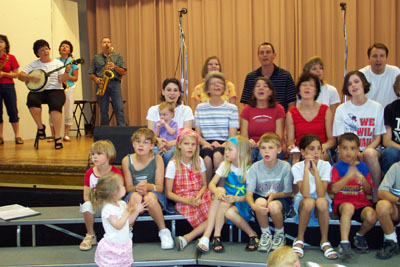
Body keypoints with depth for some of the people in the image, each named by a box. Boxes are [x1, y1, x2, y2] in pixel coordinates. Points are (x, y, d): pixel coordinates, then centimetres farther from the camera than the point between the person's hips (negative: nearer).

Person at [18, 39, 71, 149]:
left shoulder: (57, 63, 10)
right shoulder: (33, 64, 14)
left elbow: (62, 80, -2)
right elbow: (20, 75, 6)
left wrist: (67, 72, -21)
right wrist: (30, 77, -12)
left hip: (55, 90, -2)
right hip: (38, 91, 2)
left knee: (55, 105, -34)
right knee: (32, 100, -33)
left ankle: (57, 137, -29)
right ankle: (40, 127, -9)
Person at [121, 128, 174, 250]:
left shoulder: (157, 159, -6)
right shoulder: (127, 160, -2)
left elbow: (160, 187, -9)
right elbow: (128, 187, -1)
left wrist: (149, 187, -32)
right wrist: (137, 188, -25)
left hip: (155, 195, -1)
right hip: (134, 195, 1)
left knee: (150, 197, -37)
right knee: (135, 196, -35)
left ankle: (164, 231, -18)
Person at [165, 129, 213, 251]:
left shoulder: (199, 161, 8)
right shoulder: (173, 164, -4)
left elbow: (204, 184, 12)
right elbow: (168, 193, -3)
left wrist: (198, 196, -10)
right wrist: (188, 201, -15)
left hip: (199, 197, 5)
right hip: (183, 202, -5)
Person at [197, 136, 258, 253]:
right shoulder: (225, 165, 6)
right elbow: (211, 184, -2)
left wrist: (235, 198, -26)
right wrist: (217, 191, -24)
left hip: (241, 203, -4)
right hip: (225, 200, 4)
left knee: (230, 212, -36)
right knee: (220, 190, -29)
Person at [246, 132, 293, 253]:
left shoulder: (285, 166, -12)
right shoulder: (255, 167, -10)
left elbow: (288, 193, -5)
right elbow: (249, 193, -15)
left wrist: (274, 195, -25)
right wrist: (253, 206, -37)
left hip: (280, 199, -1)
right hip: (260, 197, 1)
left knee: (274, 206, -35)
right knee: (260, 202, -34)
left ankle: (280, 234, -1)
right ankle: (265, 233, -6)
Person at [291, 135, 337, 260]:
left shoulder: (325, 165, -12)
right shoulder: (297, 167, -13)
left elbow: (321, 194, -25)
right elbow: (305, 194, -28)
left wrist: (315, 169, -28)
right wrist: (306, 168, -30)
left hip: (322, 206, 1)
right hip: (302, 203, 0)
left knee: (321, 201, -35)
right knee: (309, 202, -36)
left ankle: (324, 241, -14)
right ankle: (299, 240, -13)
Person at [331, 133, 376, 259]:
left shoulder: (363, 167, 11)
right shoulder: (337, 167, 3)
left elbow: (369, 191, 9)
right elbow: (334, 189, -12)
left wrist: (363, 180, -11)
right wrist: (349, 176, -22)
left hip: (361, 203, 3)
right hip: (342, 203, -2)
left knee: (371, 216, -29)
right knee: (348, 207, -38)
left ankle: (360, 236, 5)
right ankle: (344, 243, -34)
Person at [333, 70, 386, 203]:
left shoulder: (376, 107, 8)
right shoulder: (341, 110, 7)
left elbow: (378, 137, 5)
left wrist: (365, 152, -16)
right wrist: (357, 154, -17)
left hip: (371, 150, 0)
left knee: (370, 154, -36)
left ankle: (376, 195, -25)